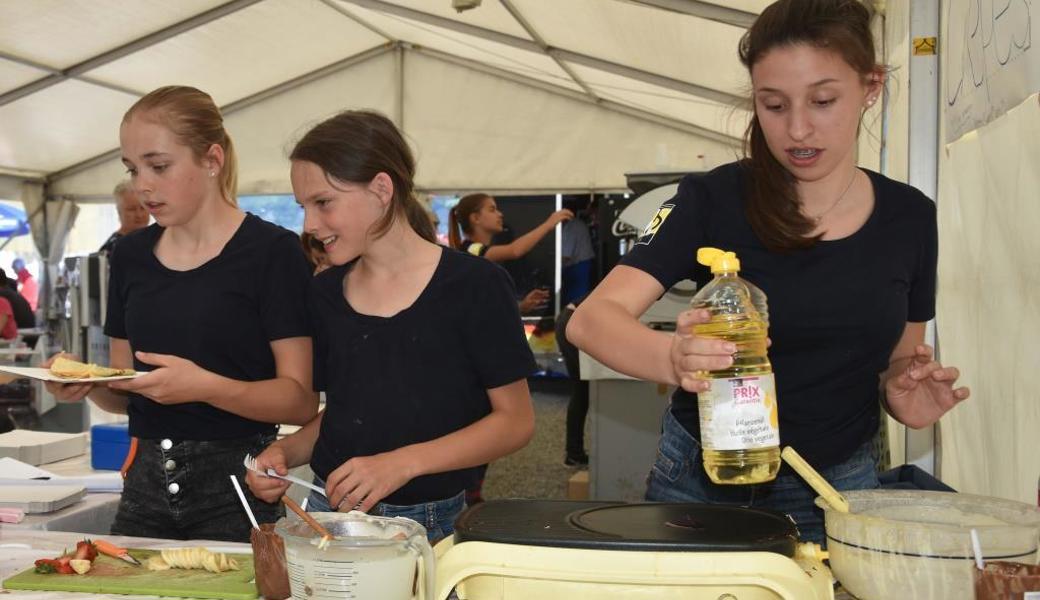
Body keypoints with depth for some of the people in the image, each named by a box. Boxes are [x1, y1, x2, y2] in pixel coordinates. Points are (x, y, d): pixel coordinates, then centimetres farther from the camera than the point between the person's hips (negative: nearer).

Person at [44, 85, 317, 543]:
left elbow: (301, 401, -12)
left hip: (237, 486, -5)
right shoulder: (131, 255, 8)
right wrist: (89, 383, -6)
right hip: (147, 480, 5)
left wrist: (207, 387, -26)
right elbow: (126, 392, 15)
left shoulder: (273, 251, -9)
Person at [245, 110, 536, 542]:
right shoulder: (324, 294, 4)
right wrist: (284, 451, -5)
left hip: (432, 523, -4)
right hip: (330, 510, 4)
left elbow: (515, 420, -11)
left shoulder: (474, 285, -12)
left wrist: (404, 462, -22)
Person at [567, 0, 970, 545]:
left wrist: (903, 394, -14)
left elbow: (897, 359, 9)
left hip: (839, 488, 2)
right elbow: (591, 320, -23)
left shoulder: (910, 218, -3)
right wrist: (676, 358, -43)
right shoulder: (713, 200, -13)